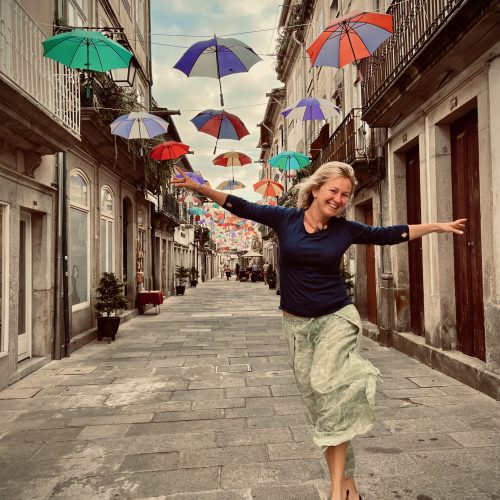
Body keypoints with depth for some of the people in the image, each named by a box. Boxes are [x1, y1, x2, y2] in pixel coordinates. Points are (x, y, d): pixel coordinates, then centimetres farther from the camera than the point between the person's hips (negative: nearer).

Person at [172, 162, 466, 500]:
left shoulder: (346, 229, -1)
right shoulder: (285, 219, -2)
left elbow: (390, 234, 10)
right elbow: (242, 207, 2)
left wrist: (436, 226, 11)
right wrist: (199, 188, 0)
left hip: (337, 318, -1)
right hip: (297, 323, 2)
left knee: (326, 383, -23)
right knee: (318, 402, 7)